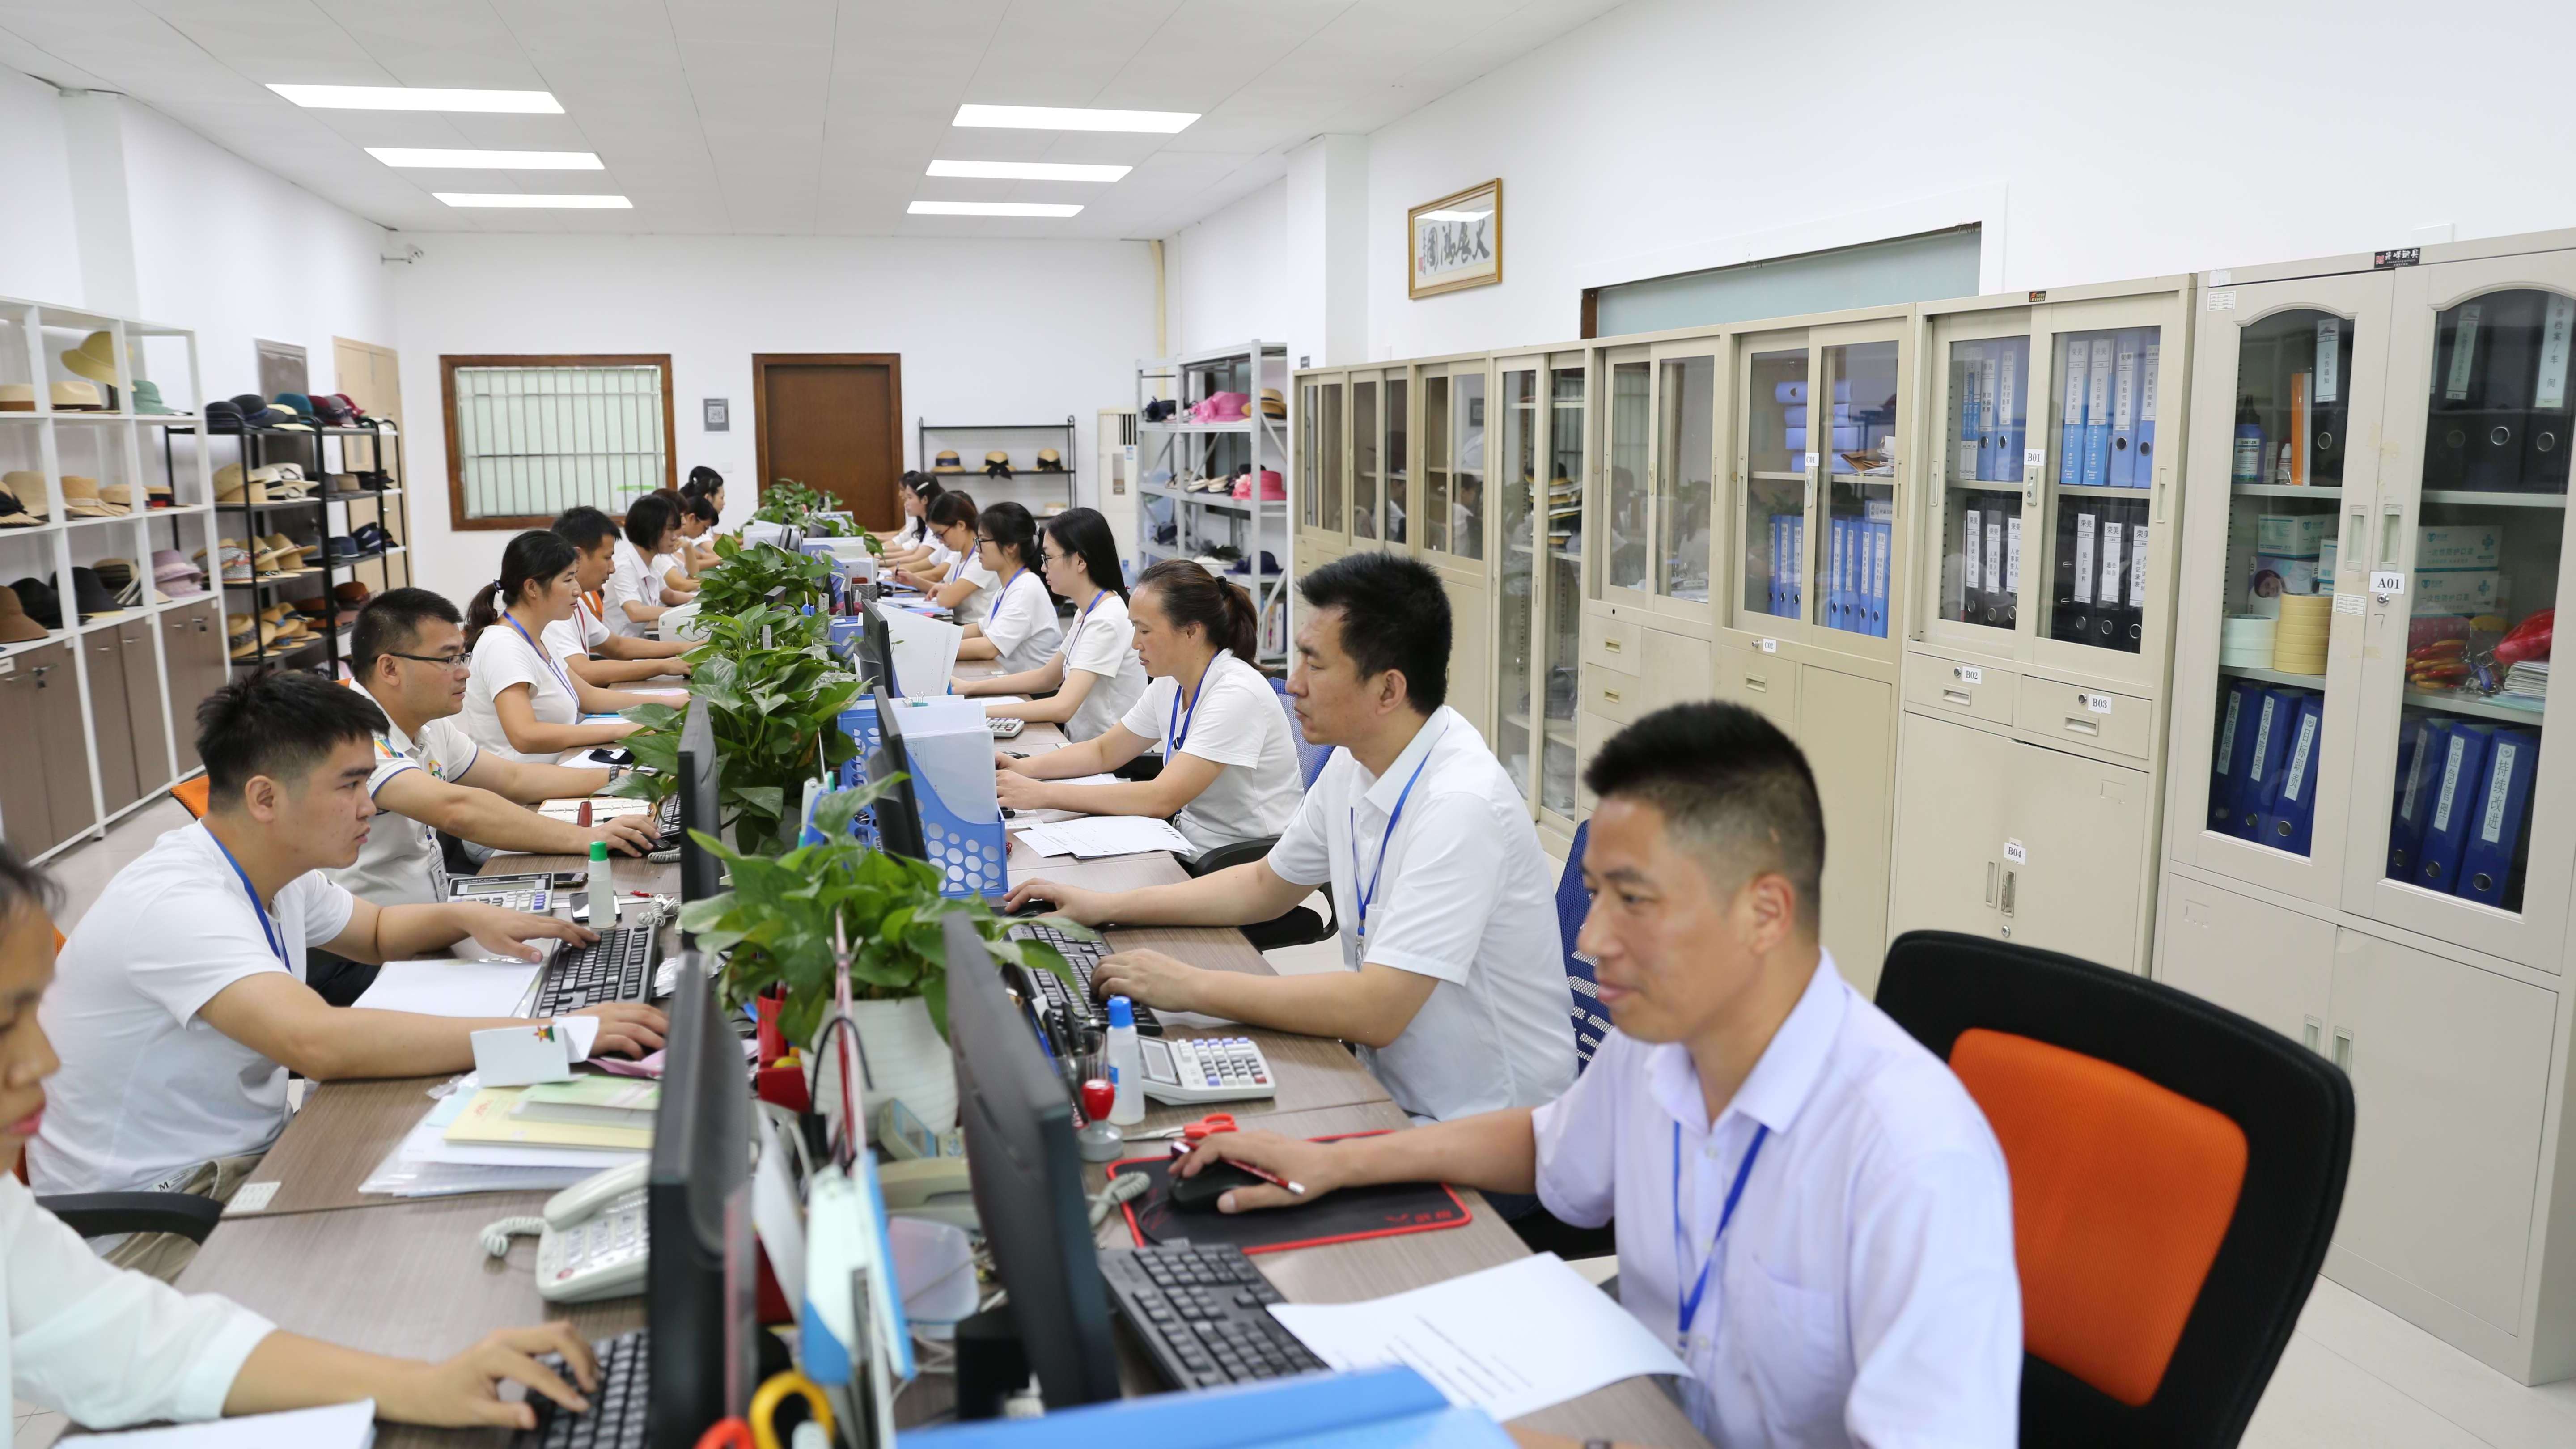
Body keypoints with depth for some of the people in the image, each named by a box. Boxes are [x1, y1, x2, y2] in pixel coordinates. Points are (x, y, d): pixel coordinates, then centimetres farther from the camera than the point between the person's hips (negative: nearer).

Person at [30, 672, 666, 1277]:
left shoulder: (277, 872, 2)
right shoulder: (174, 904, -27)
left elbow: (375, 930, 23)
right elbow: (322, 1043, -41)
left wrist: (465, 918, -2)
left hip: (249, 1157, 9)